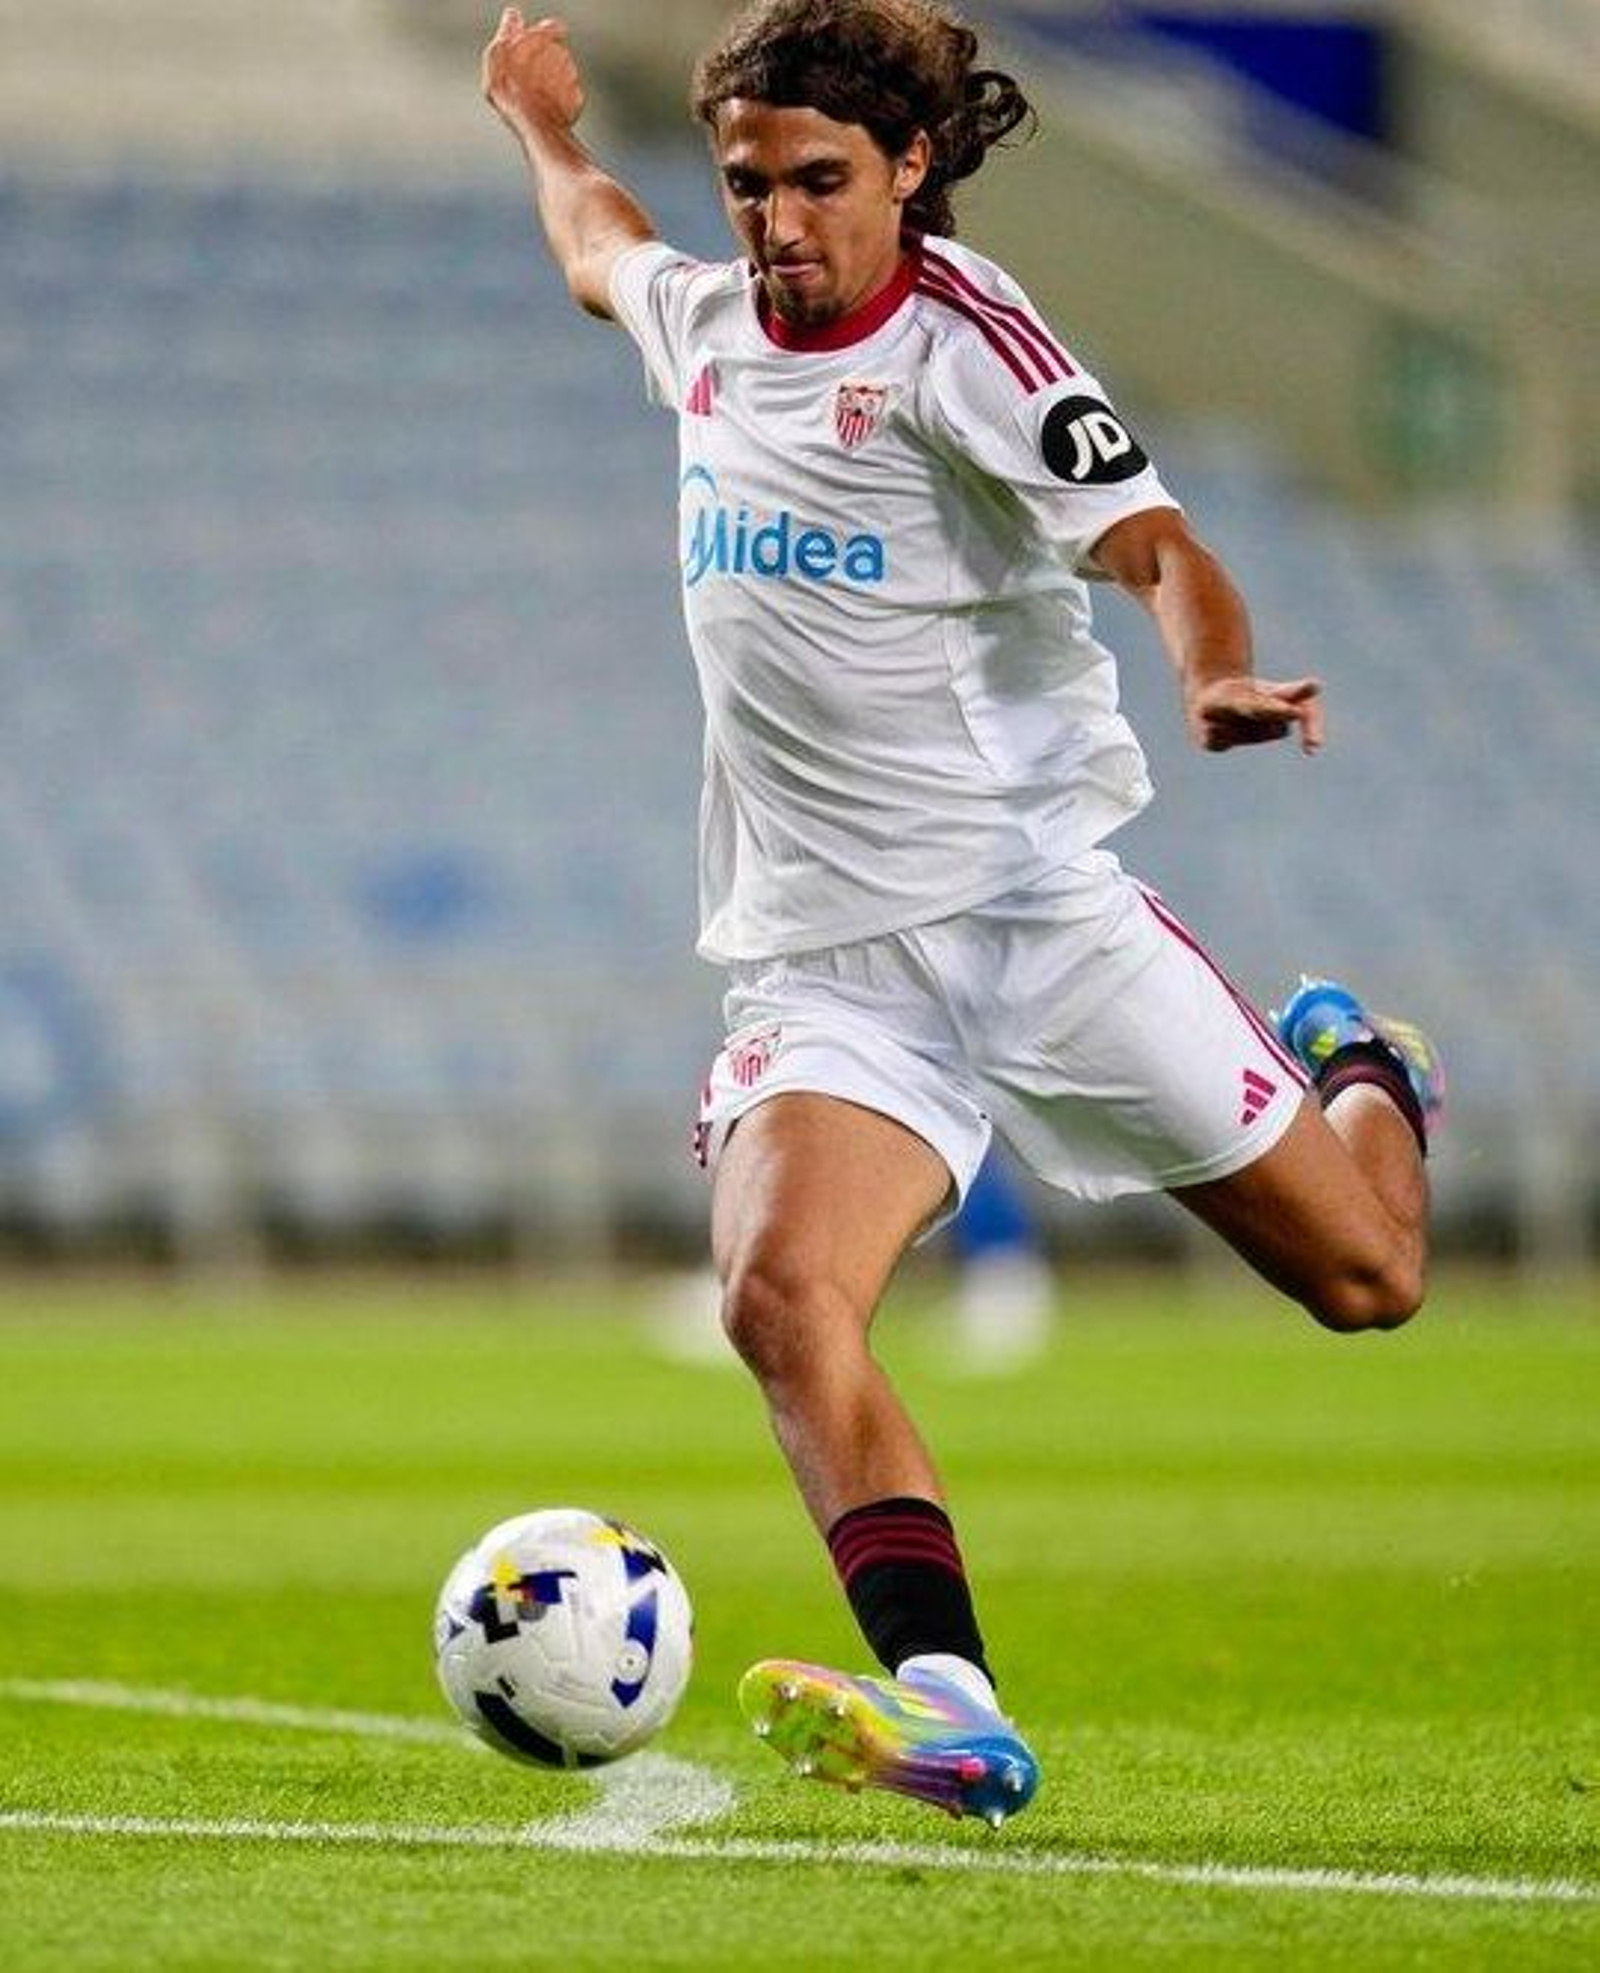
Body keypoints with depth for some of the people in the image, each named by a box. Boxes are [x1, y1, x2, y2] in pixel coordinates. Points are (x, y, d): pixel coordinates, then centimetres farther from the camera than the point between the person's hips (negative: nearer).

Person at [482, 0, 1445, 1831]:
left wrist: (1220, 680, -41)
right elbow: (598, 253, 36)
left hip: (1030, 906, -4)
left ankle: (1361, 1072, 42)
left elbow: (1152, 542, -21)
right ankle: (948, 1713, -38)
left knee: (1364, 1277, 5)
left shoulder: (958, 337, -9)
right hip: (822, 963, 4)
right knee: (779, 1290, -27)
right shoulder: (703, 322, 9)